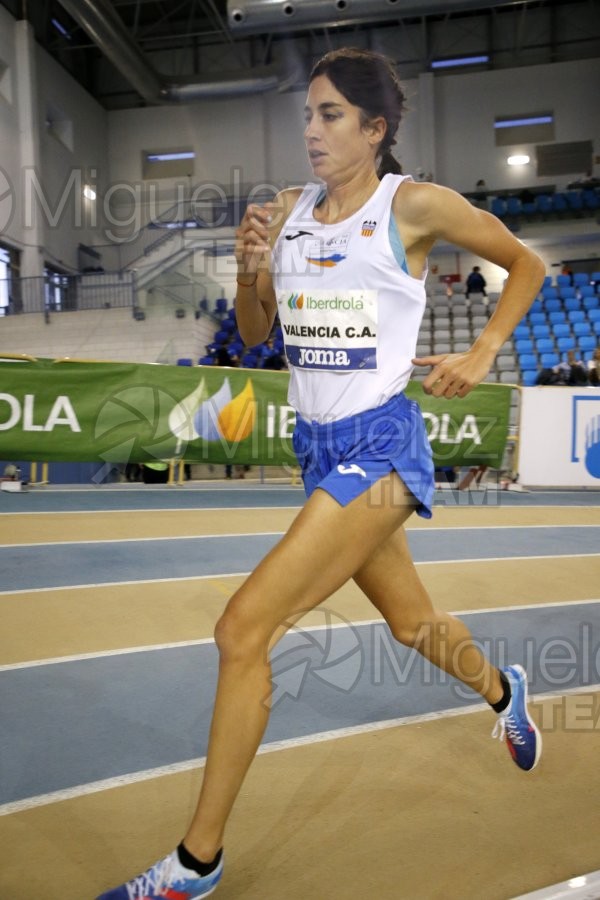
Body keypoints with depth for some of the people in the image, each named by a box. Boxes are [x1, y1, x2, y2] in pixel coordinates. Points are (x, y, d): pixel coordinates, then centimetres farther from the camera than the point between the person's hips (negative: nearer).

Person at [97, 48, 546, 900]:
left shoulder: (415, 204, -5)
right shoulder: (288, 212, 9)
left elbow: (527, 264, 7)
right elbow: (255, 332, 14)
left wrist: (480, 354, -2)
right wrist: (249, 268, -4)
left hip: (378, 446, -6)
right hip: (320, 447, 7)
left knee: (244, 627, -14)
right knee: (411, 621, 21)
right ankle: (502, 689, 54)